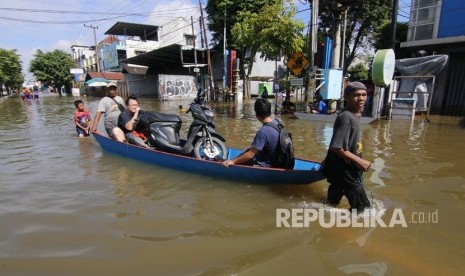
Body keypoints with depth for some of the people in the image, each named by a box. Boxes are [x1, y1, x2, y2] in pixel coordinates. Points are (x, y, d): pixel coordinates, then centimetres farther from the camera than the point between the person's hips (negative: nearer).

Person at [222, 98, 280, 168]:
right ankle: (225, 161, 35)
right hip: (274, 158, 9)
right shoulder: (276, 122, -4)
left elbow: (251, 154, -26)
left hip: (266, 164, -8)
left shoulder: (263, 132, -31)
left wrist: (232, 161, -16)